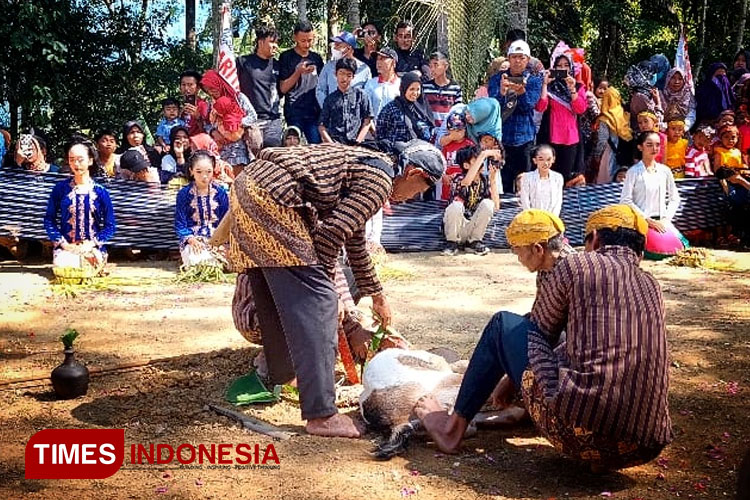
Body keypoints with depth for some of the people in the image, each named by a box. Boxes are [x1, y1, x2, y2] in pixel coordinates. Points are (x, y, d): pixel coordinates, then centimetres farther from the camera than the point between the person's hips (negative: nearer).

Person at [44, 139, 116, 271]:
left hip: (93, 247, -1)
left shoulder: (100, 192, 4)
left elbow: (110, 226, 3)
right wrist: (63, 243, -7)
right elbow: (49, 219, 7)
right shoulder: (60, 188, 7)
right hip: (66, 247, 1)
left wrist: (92, 244, -11)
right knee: (62, 266, -29)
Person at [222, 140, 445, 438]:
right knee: (316, 301, -9)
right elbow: (332, 232, -14)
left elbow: (355, 240, 36)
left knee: (276, 302, 23)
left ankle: (280, 376, 41)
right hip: (272, 200, -11)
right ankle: (321, 414, -10)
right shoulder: (380, 180, -5)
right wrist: (323, 279, 4)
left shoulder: (365, 164, 26)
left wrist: (377, 295, 45)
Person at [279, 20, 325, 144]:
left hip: (314, 111, 4)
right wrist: (298, 72, -13)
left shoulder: (316, 58, 13)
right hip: (294, 112, -3)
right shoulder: (286, 57, 1)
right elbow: (283, 88, -2)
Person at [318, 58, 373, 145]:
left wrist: (357, 142, -3)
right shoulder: (330, 98, 15)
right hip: (335, 144, 0)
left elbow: (367, 121, 9)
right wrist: (331, 144, -3)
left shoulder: (360, 95, 12)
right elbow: (322, 125, 12)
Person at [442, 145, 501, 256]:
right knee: (456, 205, -33)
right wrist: (484, 154, -35)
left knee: (487, 203, -20)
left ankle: (474, 242, -5)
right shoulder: (459, 179, -15)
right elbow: (466, 182, -42)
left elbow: (496, 206, -12)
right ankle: (452, 242, -10)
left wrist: (492, 178, -18)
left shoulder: (485, 180, -2)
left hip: (474, 229, 4)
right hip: (456, 228, -4)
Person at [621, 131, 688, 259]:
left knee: (679, 247, -18)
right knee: (661, 249, -26)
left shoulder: (665, 171, 11)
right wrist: (648, 220, -12)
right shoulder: (633, 172, -3)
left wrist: (666, 219, -1)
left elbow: (674, 198, 15)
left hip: (662, 221, 5)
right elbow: (625, 201, -10)